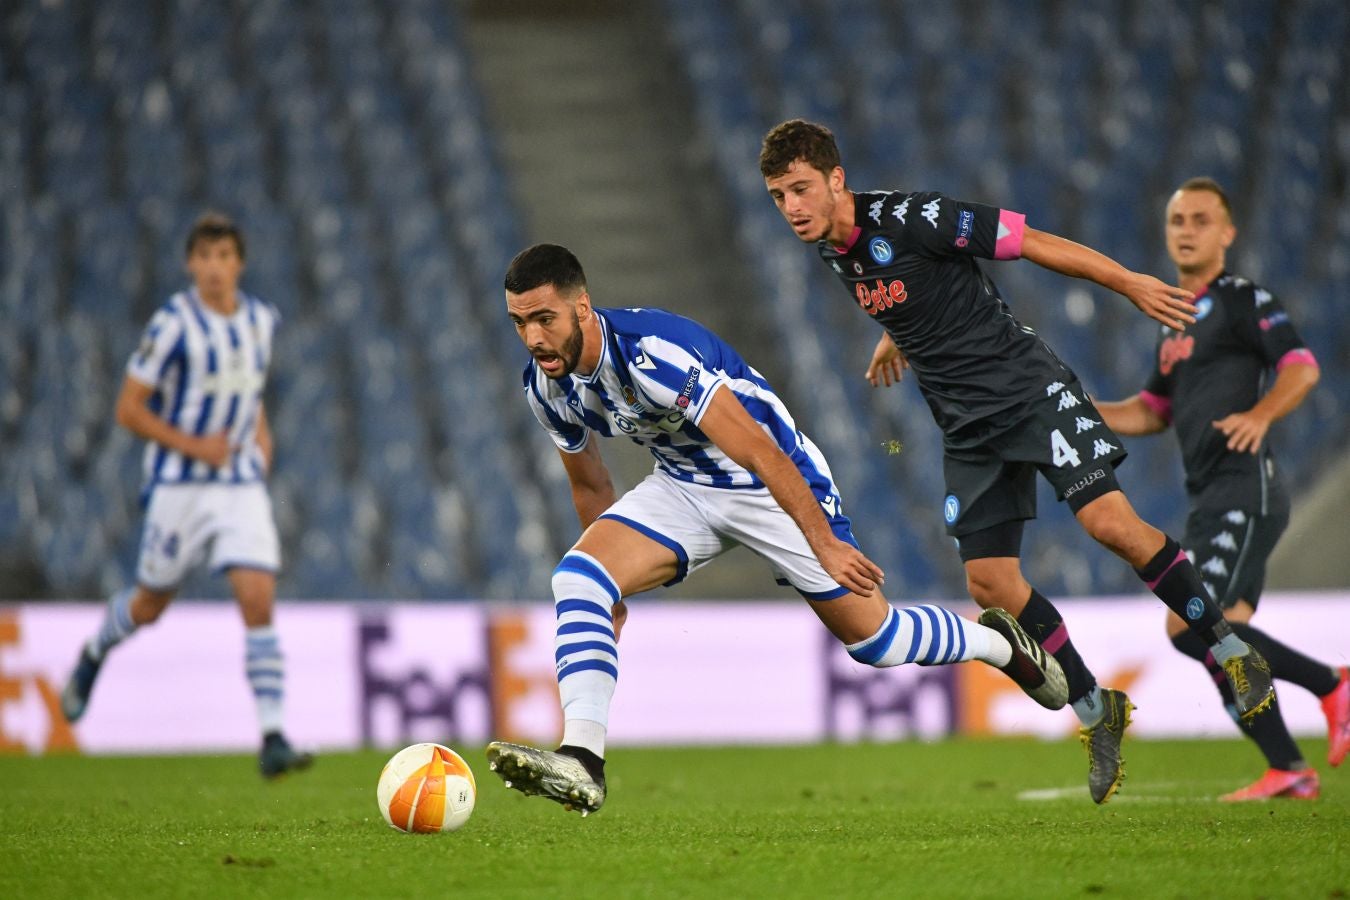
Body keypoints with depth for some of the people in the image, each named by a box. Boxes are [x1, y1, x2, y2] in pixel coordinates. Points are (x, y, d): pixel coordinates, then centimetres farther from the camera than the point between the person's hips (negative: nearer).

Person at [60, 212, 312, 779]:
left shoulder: (261, 320, 4)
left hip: (242, 486, 3)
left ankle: (272, 741, -16)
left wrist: (260, 430, 9)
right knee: (151, 605, 13)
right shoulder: (173, 325, -14)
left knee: (259, 602, -13)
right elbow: (129, 410, -11)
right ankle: (93, 655, 48)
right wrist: (192, 446, -19)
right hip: (179, 487, -3)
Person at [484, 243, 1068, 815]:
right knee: (578, 576, -20)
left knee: (872, 638, 3)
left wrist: (825, 545, -33)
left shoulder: (651, 352, -34)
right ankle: (581, 762, -26)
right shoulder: (546, 389, -9)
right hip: (681, 486, 6)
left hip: (772, 485, -6)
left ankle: (998, 642, 33)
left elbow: (760, 453, -32)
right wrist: (613, 596, 15)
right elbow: (590, 487, 9)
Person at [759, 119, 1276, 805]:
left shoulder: (908, 218, -19)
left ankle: (1228, 647, -5)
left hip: (1029, 389, -7)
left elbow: (1029, 242, -14)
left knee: (1110, 522, -22)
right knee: (989, 581, -2)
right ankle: (1096, 712, 15)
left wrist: (1132, 284, -11)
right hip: (966, 427, 7)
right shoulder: (831, 250, 3)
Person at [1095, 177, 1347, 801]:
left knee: (1190, 626, -18)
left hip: (1244, 489, -9)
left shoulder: (1242, 299, -4)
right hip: (1210, 500, 9)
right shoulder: (1176, 321, 22)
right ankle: (1288, 771, 10)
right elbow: (1153, 411, 30)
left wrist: (1261, 414, -33)